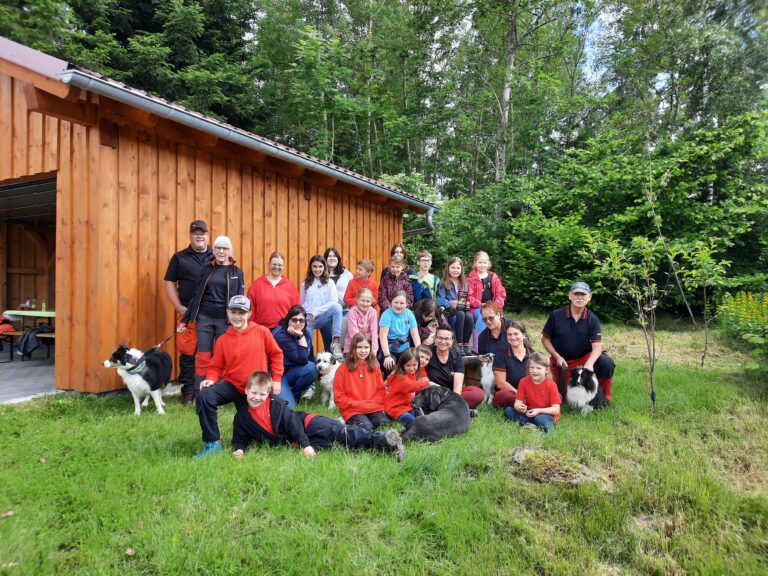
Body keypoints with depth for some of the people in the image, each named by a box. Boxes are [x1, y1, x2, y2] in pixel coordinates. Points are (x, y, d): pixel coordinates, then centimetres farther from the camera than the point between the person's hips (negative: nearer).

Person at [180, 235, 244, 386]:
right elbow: (196, 296, 8)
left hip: (225, 320, -1)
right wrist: (185, 320, 7)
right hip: (204, 318, 1)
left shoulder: (237, 273, 2)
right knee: (202, 358, 2)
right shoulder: (207, 269, 5)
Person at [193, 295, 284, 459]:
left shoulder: (262, 331, -8)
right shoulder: (223, 340, -3)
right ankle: (213, 443, -14)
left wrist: (276, 379, -2)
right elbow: (216, 367, 3)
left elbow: (276, 354, 1)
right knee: (204, 397, -27)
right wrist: (211, 379, -18)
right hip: (232, 385, 1)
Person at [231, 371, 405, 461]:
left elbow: (293, 423, -12)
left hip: (307, 425, -2)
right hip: (294, 441, 2)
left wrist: (305, 444, -22)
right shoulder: (241, 417, 3)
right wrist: (240, 449, -13)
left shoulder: (276, 404, -8)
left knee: (341, 433, -24)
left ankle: (383, 441, -33)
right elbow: (240, 439, 11)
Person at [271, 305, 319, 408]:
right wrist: (301, 337, -30)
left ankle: (294, 395, -1)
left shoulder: (306, 333, -1)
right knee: (289, 406, -25)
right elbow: (302, 360, -28)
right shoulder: (281, 335, -23)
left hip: (291, 372, 6)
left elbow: (311, 359, 5)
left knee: (311, 368, -25)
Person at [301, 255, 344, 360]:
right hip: (308, 319, 2)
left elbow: (334, 302, -10)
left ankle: (335, 343, -34)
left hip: (324, 317, -2)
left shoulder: (329, 282, 3)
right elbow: (302, 304, 14)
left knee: (337, 307, -32)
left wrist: (316, 312, -15)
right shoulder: (305, 283, 9)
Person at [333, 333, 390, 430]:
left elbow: (381, 390, 14)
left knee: (385, 424, -23)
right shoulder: (343, 368, -1)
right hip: (353, 410, -3)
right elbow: (339, 397, -1)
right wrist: (357, 404, -11)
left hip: (374, 408, 3)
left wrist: (372, 404, -4)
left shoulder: (374, 366, 10)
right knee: (366, 427, -28)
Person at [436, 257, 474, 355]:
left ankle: (466, 346, -24)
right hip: (449, 311, -3)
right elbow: (440, 300, -6)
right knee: (461, 315, -36)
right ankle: (459, 346, -33)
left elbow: (467, 299, 18)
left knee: (469, 317, -31)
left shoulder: (464, 283, 20)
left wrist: (467, 304, -4)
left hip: (462, 309, 4)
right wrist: (451, 303, -21)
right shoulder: (444, 283, 4)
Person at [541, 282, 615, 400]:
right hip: (561, 361, 0)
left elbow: (597, 346, -18)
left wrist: (589, 363, -37)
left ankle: (604, 398, -5)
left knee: (607, 363, -26)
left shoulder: (592, 319, -10)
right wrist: (557, 357, -15)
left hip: (584, 357, 1)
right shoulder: (556, 315, -12)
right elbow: (545, 339, -3)